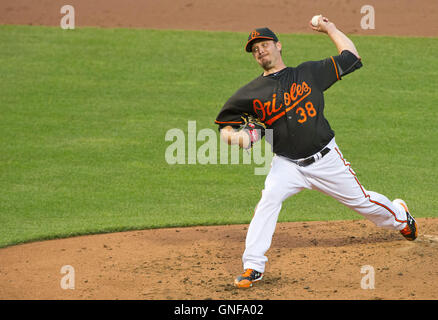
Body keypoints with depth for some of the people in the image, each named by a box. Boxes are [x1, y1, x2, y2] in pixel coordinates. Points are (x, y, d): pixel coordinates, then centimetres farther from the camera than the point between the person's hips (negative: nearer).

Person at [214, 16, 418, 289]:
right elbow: (225, 125, 7)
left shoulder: (310, 72, 2)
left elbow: (350, 56, 10)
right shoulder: (252, 93, 1)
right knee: (268, 201, -26)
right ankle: (253, 266, -22)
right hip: (287, 165, 0)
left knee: (361, 201, 10)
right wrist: (234, 136, -15)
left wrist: (330, 28, 15)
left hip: (326, 161, 0)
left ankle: (399, 215, 44)